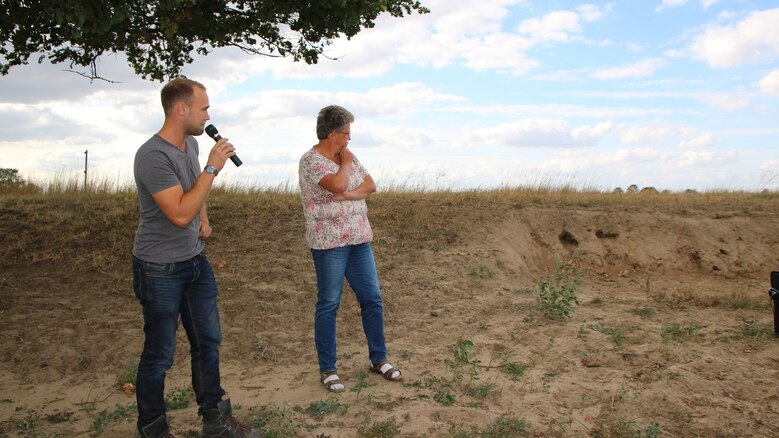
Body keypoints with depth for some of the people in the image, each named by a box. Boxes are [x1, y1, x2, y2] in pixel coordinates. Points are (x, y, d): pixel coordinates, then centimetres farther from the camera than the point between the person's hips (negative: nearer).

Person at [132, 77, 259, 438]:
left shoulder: (191, 144, 5)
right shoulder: (153, 156, -22)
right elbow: (179, 214, -28)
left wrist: (204, 219, 8)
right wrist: (212, 168, -24)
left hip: (195, 261, 8)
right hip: (160, 269, -8)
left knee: (208, 342, 14)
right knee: (159, 354, 4)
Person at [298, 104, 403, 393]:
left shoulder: (348, 156, 12)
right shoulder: (311, 160, -11)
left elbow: (370, 185, 4)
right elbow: (338, 184, -27)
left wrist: (348, 195, -14)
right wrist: (345, 162, -8)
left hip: (359, 240, 7)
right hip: (329, 242, -7)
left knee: (372, 299, 10)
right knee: (329, 305, 1)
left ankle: (379, 359, 23)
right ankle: (327, 370, 12)